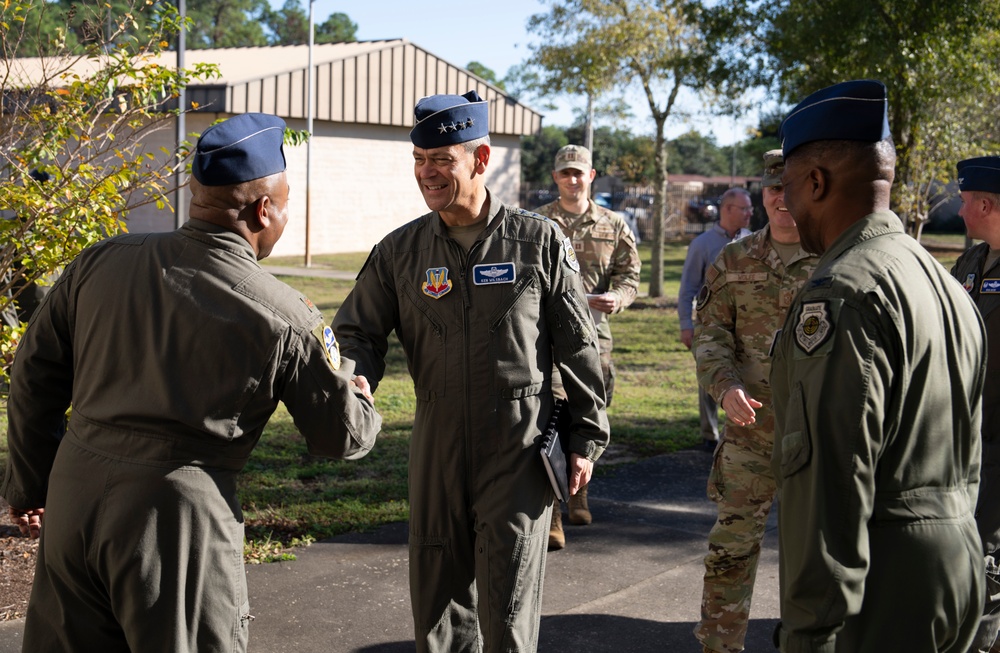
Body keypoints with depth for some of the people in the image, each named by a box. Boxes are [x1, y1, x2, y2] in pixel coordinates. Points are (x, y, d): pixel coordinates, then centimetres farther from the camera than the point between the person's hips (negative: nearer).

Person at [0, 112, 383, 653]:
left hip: (73, 494, 4)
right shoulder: (284, 318, -8)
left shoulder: (103, 262, 3)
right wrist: (362, 404, 27)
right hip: (179, 516, -4)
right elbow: (340, 436, 3)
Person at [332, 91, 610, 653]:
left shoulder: (540, 243, -3)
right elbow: (359, 332, 5)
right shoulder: (399, 252, 3)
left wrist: (587, 438, 4)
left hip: (519, 450, -3)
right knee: (437, 602, 12)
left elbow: (578, 348, 2)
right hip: (437, 447, 3)